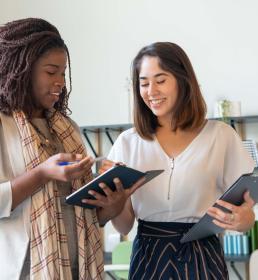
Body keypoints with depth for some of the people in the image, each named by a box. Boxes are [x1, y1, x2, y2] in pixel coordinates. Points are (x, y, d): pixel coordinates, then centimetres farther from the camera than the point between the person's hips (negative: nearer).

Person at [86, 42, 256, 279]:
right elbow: (125, 226, 5)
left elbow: (246, 220, 1)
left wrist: (242, 219, -22)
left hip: (202, 259, -1)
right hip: (147, 259, 2)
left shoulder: (220, 135, -2)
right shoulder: (128, 142, 3)